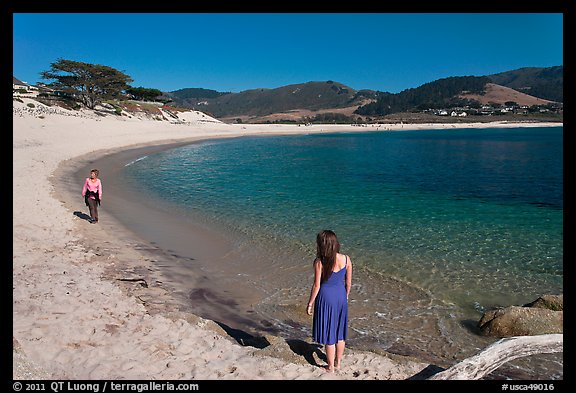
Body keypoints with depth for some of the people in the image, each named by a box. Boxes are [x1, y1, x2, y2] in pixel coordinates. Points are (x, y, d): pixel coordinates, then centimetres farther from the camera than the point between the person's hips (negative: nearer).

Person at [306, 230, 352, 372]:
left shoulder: (319, 262, -20)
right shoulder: (346, 259, -8)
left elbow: (316, 286, -15)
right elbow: (348, 283, 1)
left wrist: (310, 303, -2)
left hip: (326, 298, -4)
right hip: (341, 296, 4)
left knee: (328, 334, 10)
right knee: (340, 331, 20)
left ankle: (331, 367, 24)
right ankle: (338, 363, 36)